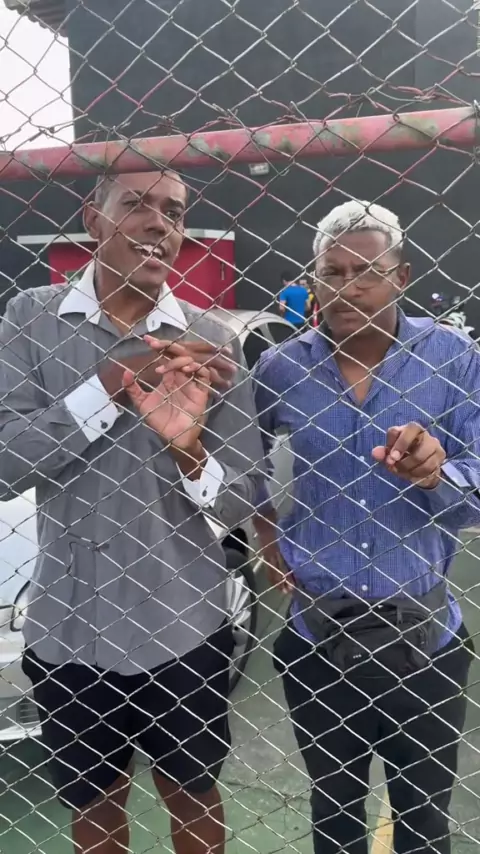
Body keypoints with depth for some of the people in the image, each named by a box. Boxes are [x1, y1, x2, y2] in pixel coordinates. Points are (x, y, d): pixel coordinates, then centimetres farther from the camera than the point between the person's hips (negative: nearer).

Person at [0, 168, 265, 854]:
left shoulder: (209, 344, -7)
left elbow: (243, 502, -7)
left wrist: (189, 447, -27)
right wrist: (110, 384, -25)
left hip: (185, 626, 0)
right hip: (67, 627, 0)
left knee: (192, 795, 22)